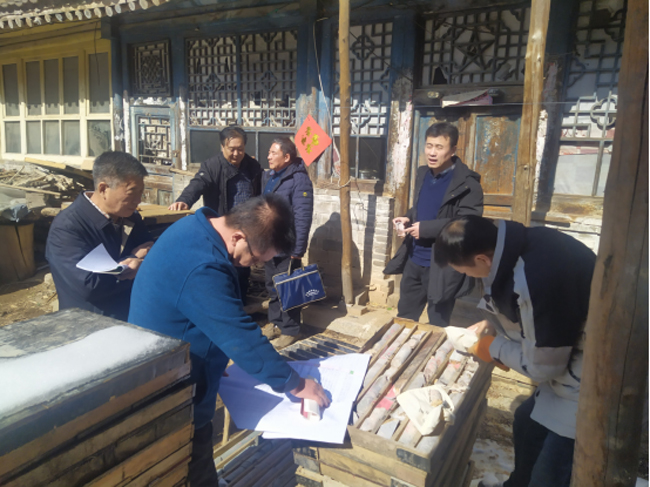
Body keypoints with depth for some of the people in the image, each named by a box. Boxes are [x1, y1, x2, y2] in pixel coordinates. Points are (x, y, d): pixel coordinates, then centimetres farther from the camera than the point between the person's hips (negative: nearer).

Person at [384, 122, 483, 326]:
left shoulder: (467, 183, -16)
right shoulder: (423, 173, 7)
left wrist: (426, 228, -23)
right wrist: (408, 218, -1)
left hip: (442, 266, -7)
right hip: (414, 261, 7)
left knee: (437, 328, 10)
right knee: (404, 318, 21)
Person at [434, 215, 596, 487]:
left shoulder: (538, 281, -36)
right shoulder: (523, 243, -8)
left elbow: (541, 366, -21)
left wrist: (495, 347, -5)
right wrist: (494, 325, 5)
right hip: (569, 356, 9)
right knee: (527, 422, 25)